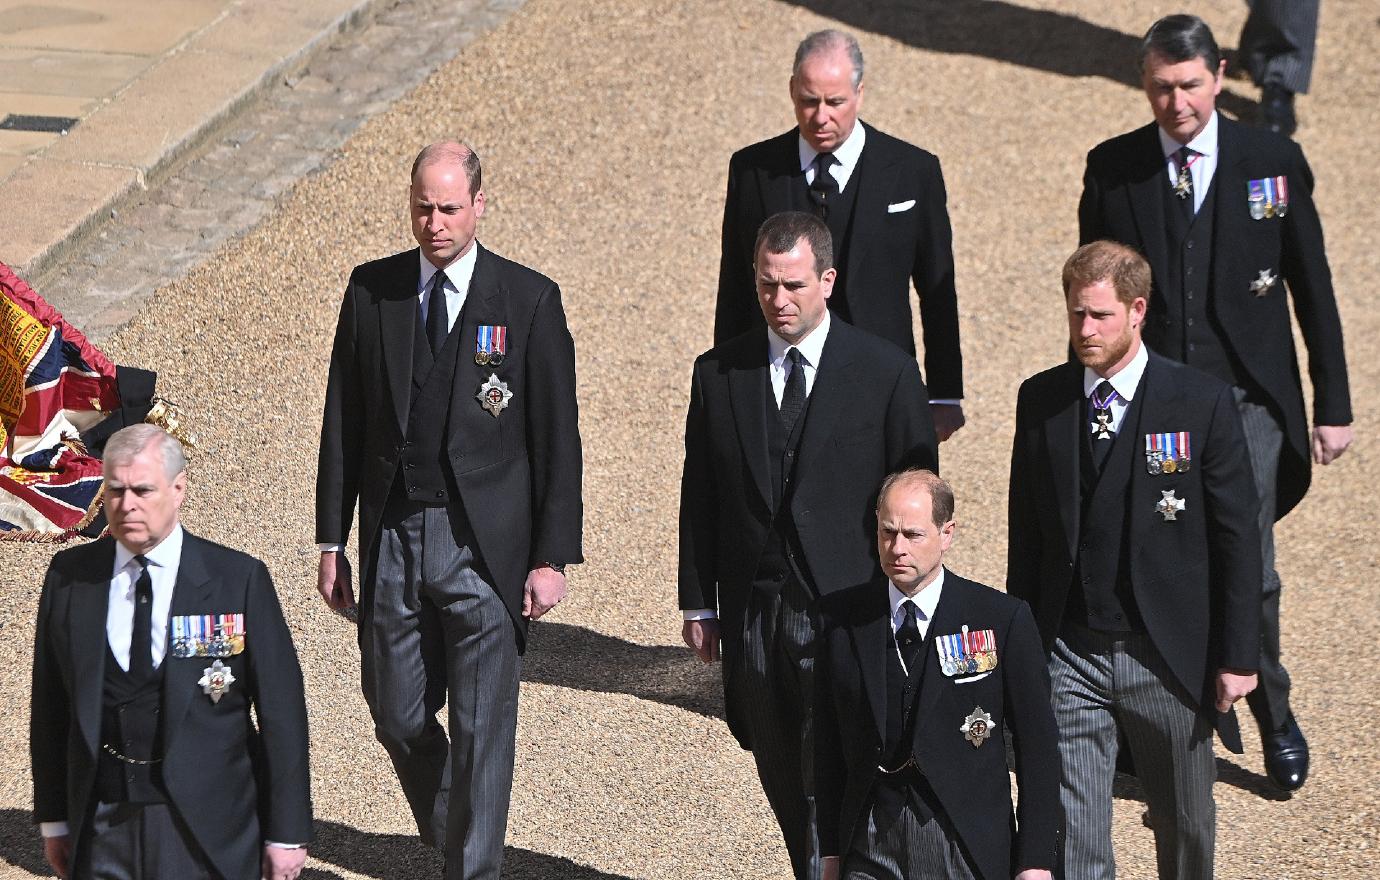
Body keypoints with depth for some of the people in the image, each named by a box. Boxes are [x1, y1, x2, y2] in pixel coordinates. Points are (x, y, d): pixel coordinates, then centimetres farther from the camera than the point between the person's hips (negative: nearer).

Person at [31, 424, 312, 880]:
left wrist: (286, 833, -3)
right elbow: (50, 706, 10)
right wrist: (54, 820, 9)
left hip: (207, 834, -2)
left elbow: (281, 711, -2)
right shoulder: (69, 577, 4)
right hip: (101, 831, 2)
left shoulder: (239, 580, -3)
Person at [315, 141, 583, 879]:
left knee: (481, 728, -2)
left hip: (485, 547, -3)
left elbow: (557, 438, -3)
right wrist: (331, 540, 6)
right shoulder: (371, 291, 4)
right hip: (393, 539, 3)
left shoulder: (528, 300, -4)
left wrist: (552, 556, -7)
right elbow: (343, 422, 9)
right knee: (397, 715, 10)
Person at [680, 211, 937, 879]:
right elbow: (699, 496, 11)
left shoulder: (887, 373, -2)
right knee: (786, 789, 11)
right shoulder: (719, 374, 6)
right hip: (753, 617, 4)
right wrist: (698, 603, 9)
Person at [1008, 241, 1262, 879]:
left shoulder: (1203, 403, -6)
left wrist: (1239, 656, -7)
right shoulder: (1040, 400, 3)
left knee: (1186, 828, 13)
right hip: (1068, 659, 1)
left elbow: (1237, 538, -4)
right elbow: (1026, 532, 10)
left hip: (1170, 659, -1)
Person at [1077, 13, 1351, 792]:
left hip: (1247, 402, -1)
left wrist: (1333, 405, 4)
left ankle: (1273, 712, 25)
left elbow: (1313, 289, 4)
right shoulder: (1113, 170, 1)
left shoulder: (1274, 163, -1)